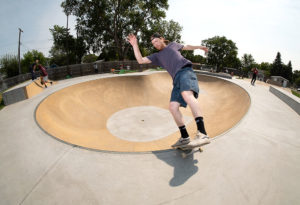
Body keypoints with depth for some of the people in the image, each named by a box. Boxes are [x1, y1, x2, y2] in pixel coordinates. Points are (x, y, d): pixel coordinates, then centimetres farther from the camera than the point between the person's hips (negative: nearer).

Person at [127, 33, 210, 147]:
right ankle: (185, 137, -5)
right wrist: (135, 45, 13)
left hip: (185, 71, -4)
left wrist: (200, 47, 48)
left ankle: (202, 134, -45)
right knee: (173, 106, -14)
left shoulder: (173, 45, 27)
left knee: (187, 94, -33)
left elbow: (187, 47, 43)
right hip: (177, 79, 4)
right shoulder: (157, 56, 28)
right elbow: (140, 60, 19)